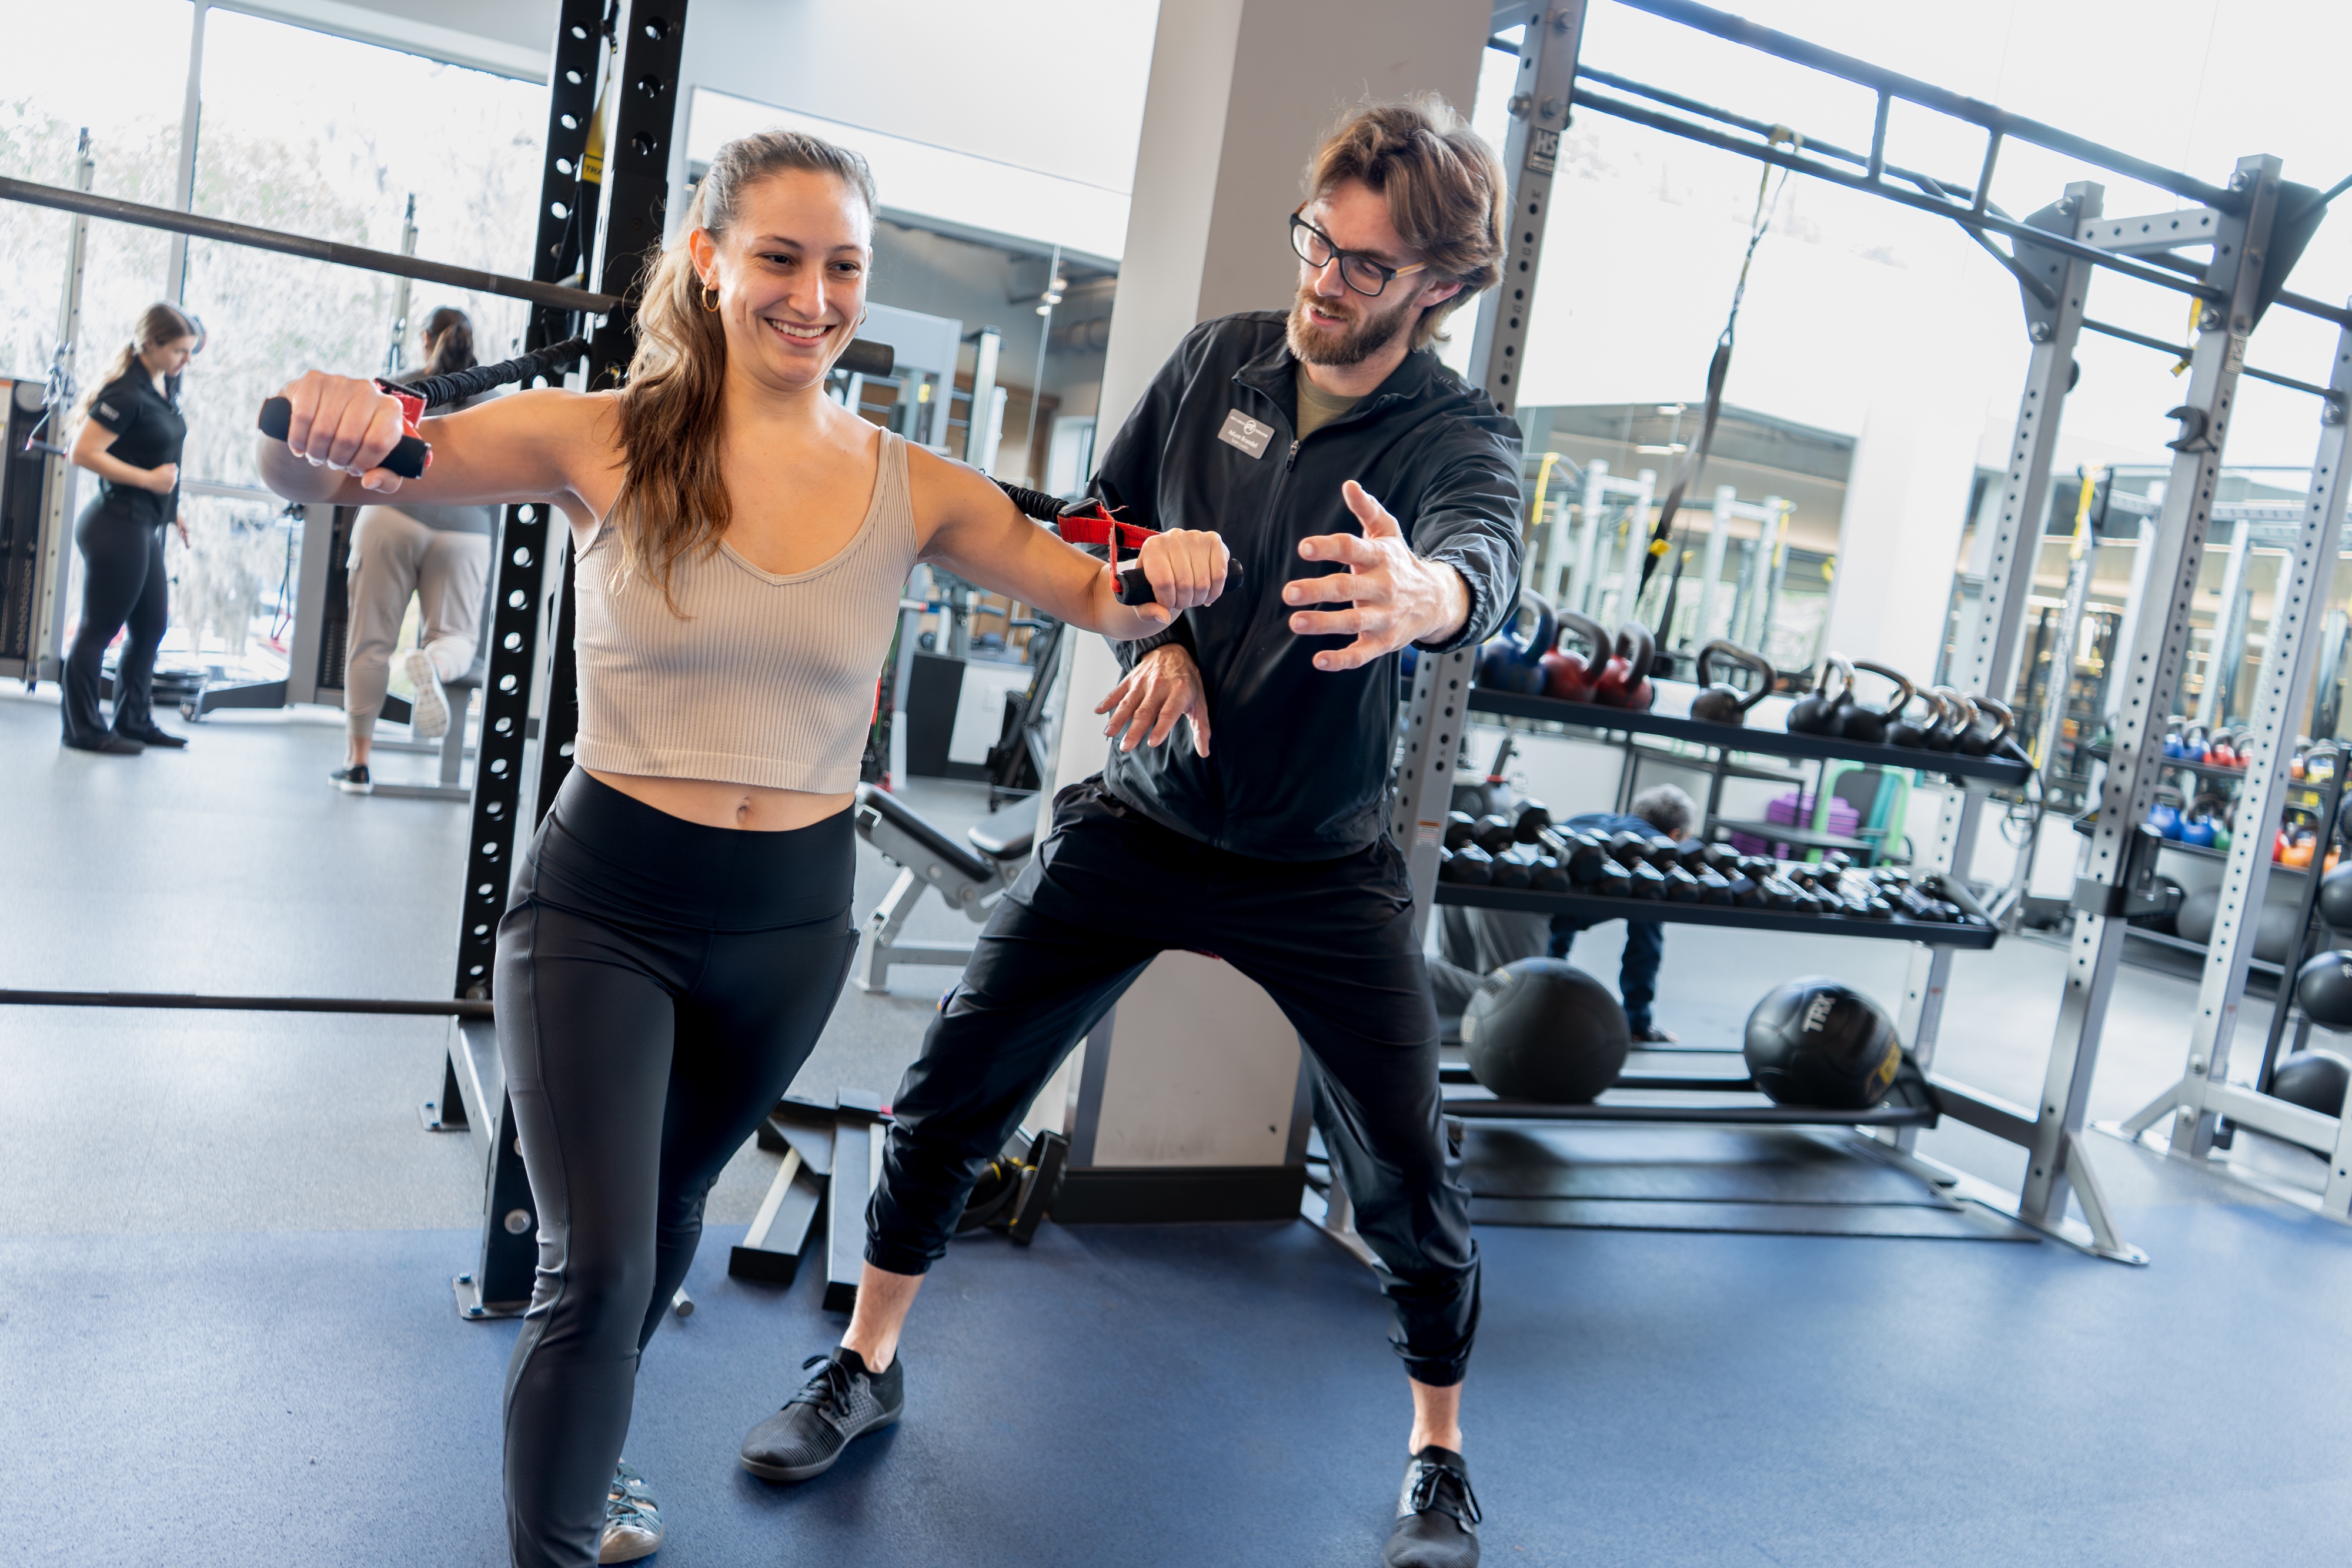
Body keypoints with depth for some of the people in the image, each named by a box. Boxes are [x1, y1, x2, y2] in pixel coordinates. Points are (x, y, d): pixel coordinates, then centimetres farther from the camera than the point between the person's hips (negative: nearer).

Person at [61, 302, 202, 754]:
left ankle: (134, 721, 26)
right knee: (99, 629, 0)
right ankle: (84, 729, 8)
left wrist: (172, 509, 19)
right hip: (118, 524, -9)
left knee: (151, 626, 15)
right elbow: (83, 453, -20)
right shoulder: (126, 393, -17)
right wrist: (149, 480, -19)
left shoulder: (167, 386, 10)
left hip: (145, 526, 9)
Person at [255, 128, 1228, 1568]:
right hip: (604, 904, -3)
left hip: (792, 922, 3)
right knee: (598, 1269, -8)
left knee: (671, 1203, 24)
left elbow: (1099, 595, 1)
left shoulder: (912, 489, -5)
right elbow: (323, 469, -10)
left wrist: (1170, 576, -22)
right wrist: (320, 432, -33)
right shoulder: (604, 440, -10)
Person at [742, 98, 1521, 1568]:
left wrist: (1420, 593, -62)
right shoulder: (1220, 358, -3)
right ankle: (868, 1363, 28)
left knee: (1408, 1170, -1)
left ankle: (1440, 1446, 27)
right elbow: (1109, 520, 8)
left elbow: (1486, 550, -37)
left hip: (1319, 863, -2)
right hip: (1140, 817, 3)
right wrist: (1159, 638, -12)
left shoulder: (1455, 429, -14)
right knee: (955, 1086, 4)